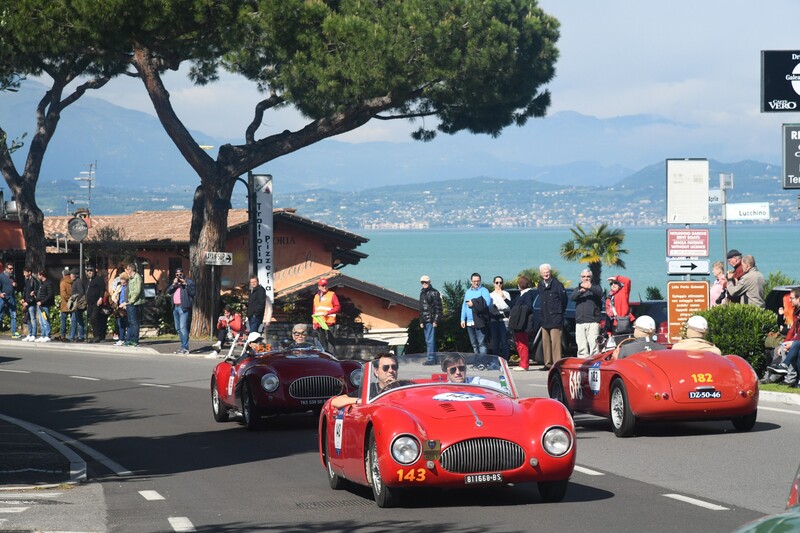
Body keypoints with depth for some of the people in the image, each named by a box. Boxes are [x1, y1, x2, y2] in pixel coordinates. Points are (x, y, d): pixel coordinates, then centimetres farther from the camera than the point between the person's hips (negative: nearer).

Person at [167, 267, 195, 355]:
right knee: (178, 329, 11)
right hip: (175, 307, 8)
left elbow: (193, 292, -10)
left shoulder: (189, 281, 1)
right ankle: (183, 346, 18)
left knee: (183, 327, -15)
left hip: (184, 307, -8)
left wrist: (185, 284, -15)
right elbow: (168, 292, 10)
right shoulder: (174, 282, 20)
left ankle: (185, 348, -17)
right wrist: (173, 284, -4)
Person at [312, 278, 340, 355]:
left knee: (330, 340, -11)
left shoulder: (332, 295, 2)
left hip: (328, 323, -6)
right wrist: (314, 323, 13)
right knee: (321, 342, 8)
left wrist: (328, 312, -15)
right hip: (318, 323, 6)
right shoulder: (316, 296, 19)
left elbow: (338, 307, -3)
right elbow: (314, 310, 20)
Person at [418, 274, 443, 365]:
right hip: (424, 320, 8)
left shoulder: (434, 293, -6)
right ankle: (432, 358, 15)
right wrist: (421, 321, 16)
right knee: (428, 340, 10)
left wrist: (436, 320, -15)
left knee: (430, 340, -10)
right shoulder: (422, 293, 18)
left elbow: (438, 307, -10)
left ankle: (431, 359, -10)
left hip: (431, 320, -8)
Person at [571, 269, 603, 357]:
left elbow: (600, 293, -12)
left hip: (593, 321, -3)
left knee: (593, 344, -14)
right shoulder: (578, 289, 20)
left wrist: (590, 287, -32)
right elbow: (572, 297, 0)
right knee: (581, 347, 2)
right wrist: (580, 291, -22)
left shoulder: (595, 287, 11)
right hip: (580, 322, 3)